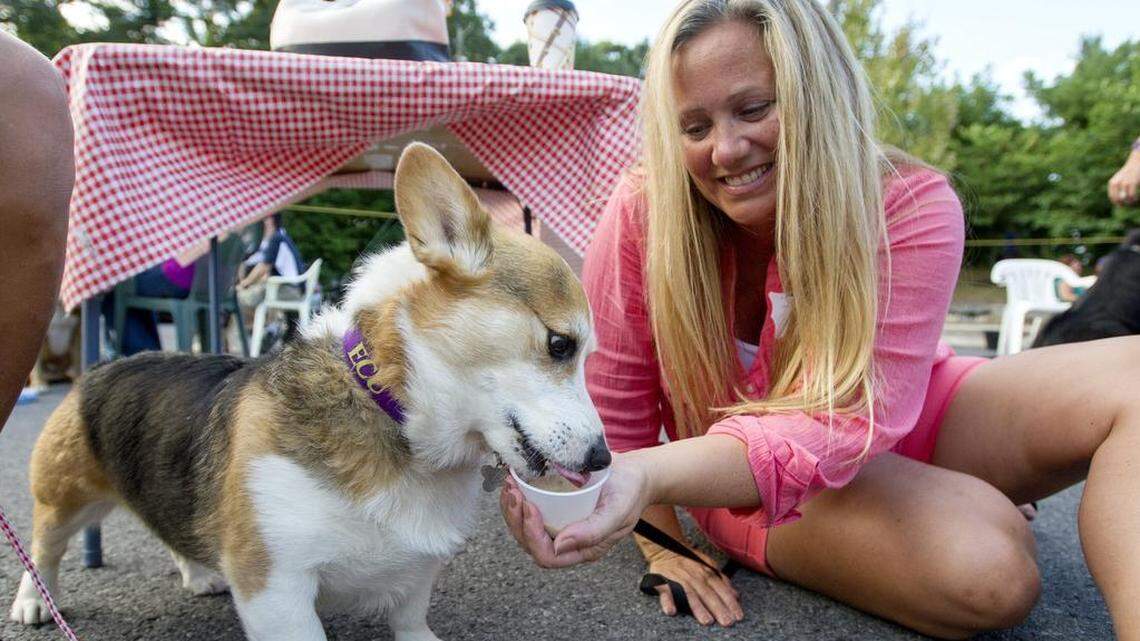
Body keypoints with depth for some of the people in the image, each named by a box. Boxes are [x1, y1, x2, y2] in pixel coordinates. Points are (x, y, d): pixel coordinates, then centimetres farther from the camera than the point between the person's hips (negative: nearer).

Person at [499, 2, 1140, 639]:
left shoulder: (912, 208, -23)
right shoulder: (643, 213, -23)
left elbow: (845, 416, -35)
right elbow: (617, 403, -13)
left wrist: (650, 474, -51)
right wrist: (662, 544, -16)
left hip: (901, 427, 3)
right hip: (744, 484, -2)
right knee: (986, 567, -31)